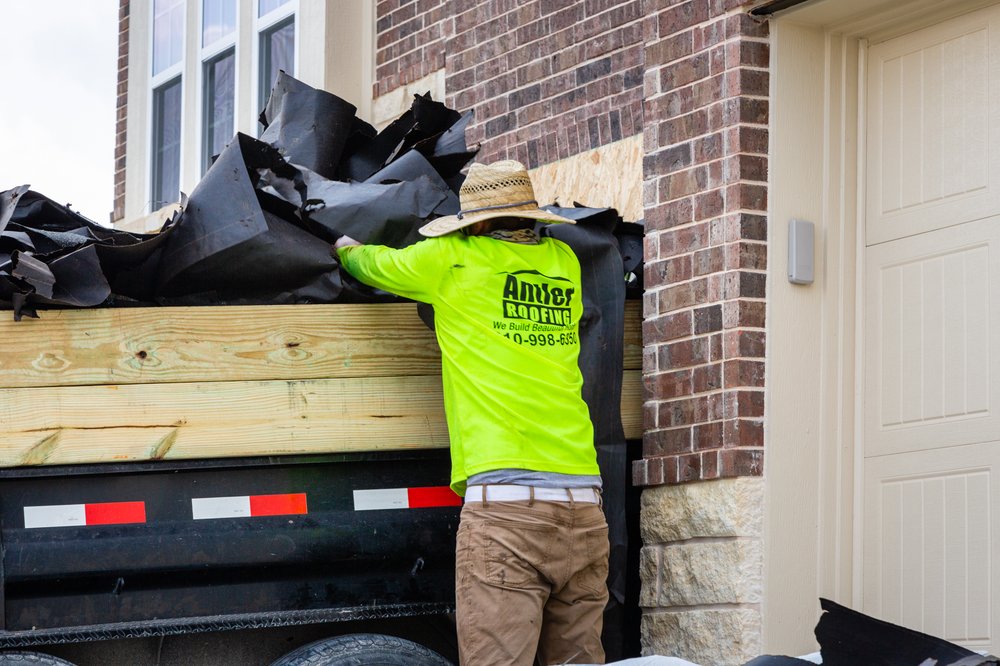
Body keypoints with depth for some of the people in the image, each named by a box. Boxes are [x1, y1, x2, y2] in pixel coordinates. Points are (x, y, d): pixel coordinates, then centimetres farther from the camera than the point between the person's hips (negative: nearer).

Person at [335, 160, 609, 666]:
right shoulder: (563, 263, 16)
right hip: (584, 510, 5)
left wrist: (346, 248, 45)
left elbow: (376, 264, 24)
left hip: (506, 507, -5)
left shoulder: (451, 261, 5)